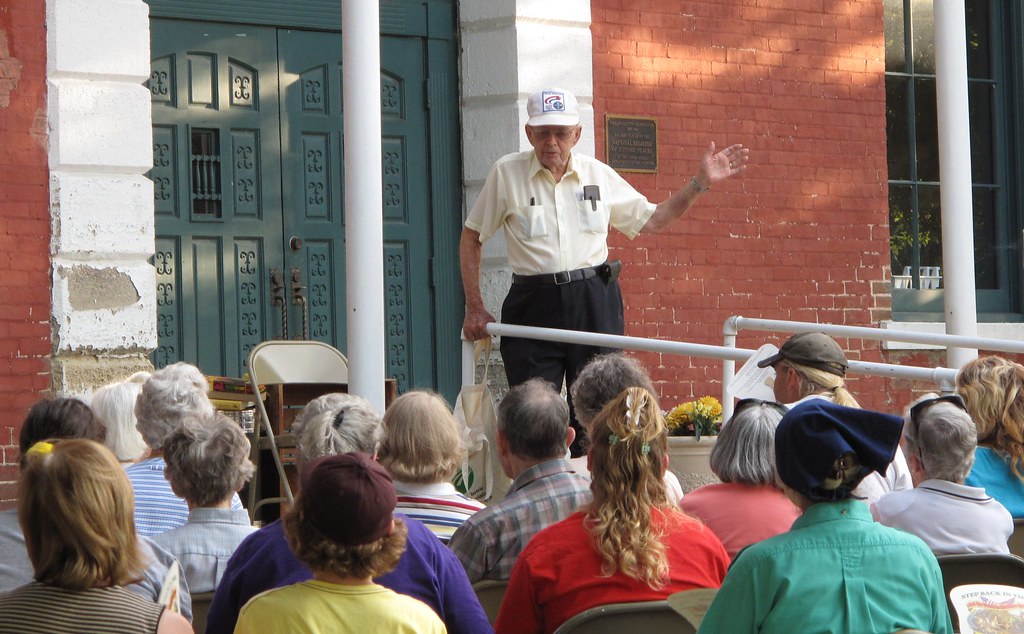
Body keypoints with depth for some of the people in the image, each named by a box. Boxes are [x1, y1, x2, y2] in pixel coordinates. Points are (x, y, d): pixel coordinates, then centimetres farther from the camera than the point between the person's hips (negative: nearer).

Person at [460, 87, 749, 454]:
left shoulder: (599, 175, 8)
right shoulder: (507, 173, 1)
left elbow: (650, 220, 20)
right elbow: (472, 238, 9)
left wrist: (701, 184, 12)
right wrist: (475, 309, 5)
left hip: (595, 303, 2)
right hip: (533, 304, -2)